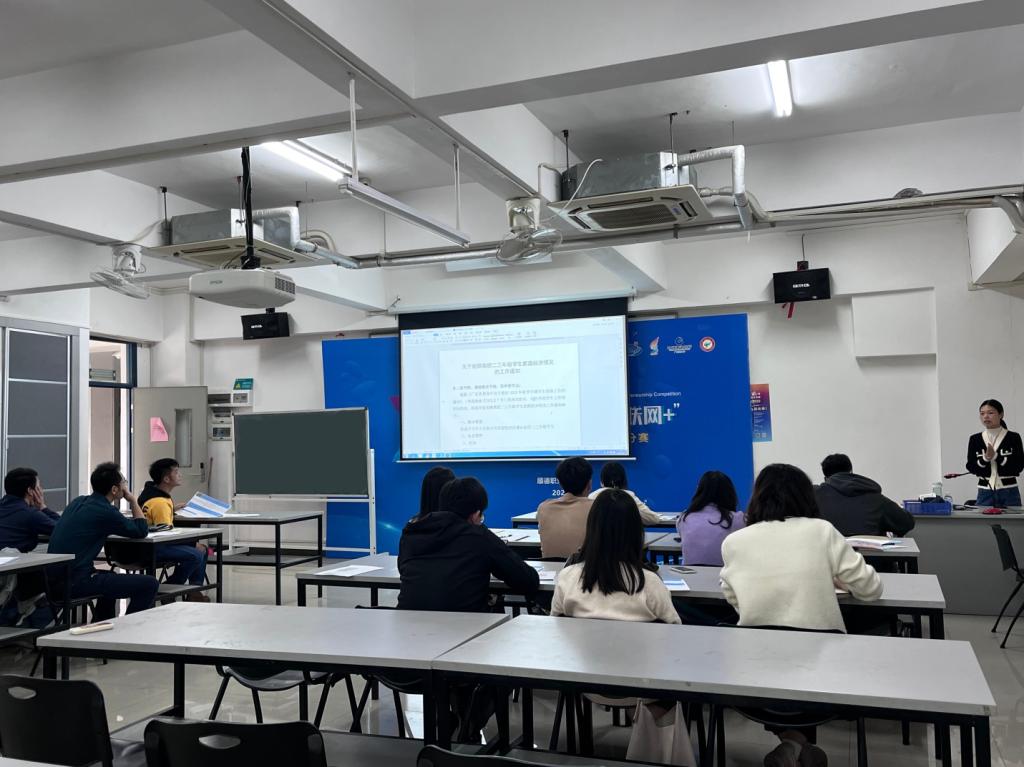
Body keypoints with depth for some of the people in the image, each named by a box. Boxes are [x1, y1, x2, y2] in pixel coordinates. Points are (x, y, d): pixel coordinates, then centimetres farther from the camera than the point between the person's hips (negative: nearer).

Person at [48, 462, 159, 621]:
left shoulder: (78, 501, 11)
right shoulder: (105, 511, -15)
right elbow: (142, 532, -3)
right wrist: (133, 501, 6)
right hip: (76, 582, -10)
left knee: (112, 578, 37)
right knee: (149, 584, -12)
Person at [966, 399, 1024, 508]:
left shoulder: (1013, 437, -1)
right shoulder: (975, 439, 5)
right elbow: (971, 467, 0)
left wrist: (996, 456, -21)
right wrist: (985, 458, -19)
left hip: (1008, 493, -1)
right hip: (985, 493, 2)